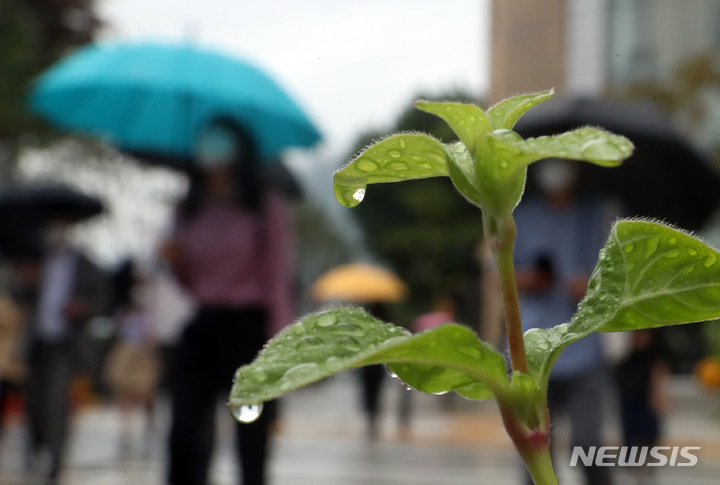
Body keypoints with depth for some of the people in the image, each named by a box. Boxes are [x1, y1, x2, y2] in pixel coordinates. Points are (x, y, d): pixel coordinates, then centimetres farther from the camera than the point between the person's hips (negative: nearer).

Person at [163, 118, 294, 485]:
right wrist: (175, 261, -4)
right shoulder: (190, 212, 14)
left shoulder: (268, 209, 1)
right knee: (185, 435, -6)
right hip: (202, 331, 4)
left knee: (251, 438, 1)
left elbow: (278, 278, -3)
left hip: (250, 330, -4)